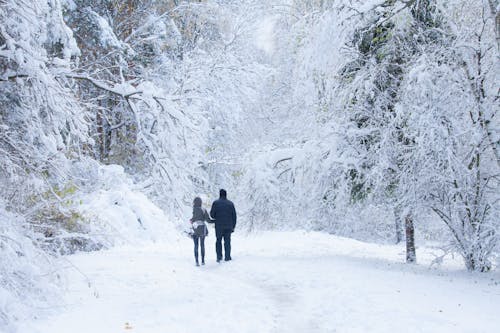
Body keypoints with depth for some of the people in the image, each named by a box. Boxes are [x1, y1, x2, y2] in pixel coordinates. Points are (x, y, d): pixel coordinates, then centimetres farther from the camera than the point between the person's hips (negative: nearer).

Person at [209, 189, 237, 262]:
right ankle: (227, 257, 5)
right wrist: (233, 226, 11)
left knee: (218, 241, 10)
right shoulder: (230, 204, 3)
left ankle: (219, 256, 2)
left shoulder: (216, 203, -4)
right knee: (227, 241, 7)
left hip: (219, 226, -1)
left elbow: (212, 214, -4)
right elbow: (234, 216, 5)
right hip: (228, 226, 1)